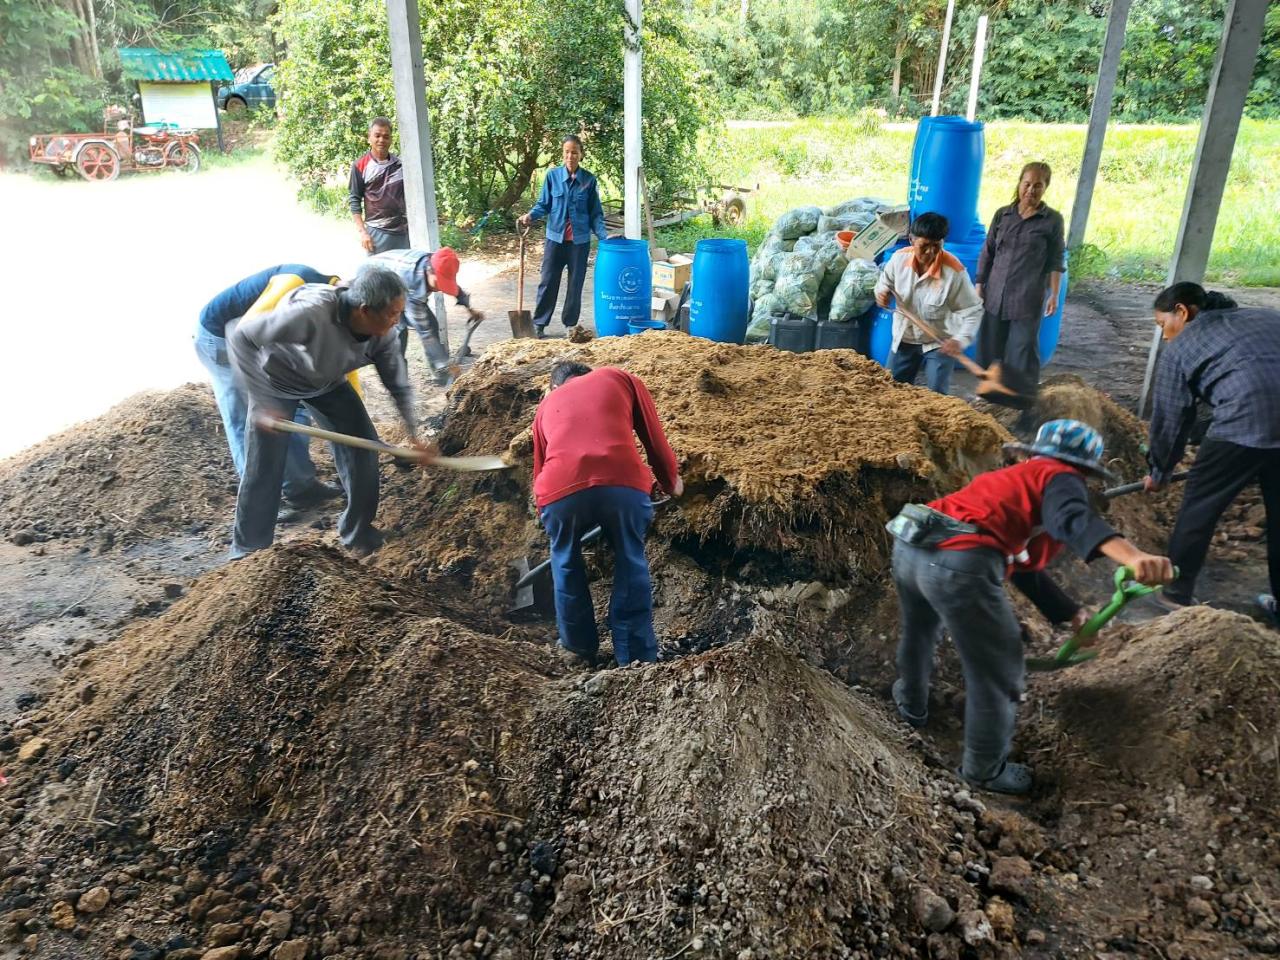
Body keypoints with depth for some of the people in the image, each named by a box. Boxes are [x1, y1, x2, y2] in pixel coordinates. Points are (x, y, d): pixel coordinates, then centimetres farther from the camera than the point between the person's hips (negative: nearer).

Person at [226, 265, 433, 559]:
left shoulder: (383, 334, -25)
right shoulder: (311, 313, -43)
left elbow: (399, 386, -10)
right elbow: (240, 336, -34)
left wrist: (415, 435, -13)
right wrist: (262, 401, -35)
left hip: (328, 382, 5)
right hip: (276, 382, -4)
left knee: (362, 444, -4)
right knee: (263, 467, -4)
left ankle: (358, 532, 15)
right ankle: (248, 551, 17)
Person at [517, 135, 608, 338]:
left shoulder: (589, 179, -1)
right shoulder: (552, 175, -2)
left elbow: (596, 213, 3)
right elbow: (543, 205, 4)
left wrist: (603, 236, -10)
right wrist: (530, 215, -16)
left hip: (580, 240, 0)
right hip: (555, 238, 0)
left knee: (576, 283, 7)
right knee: (548, 281, 4)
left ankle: (570, 323, 20)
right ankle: (539, 323, 13)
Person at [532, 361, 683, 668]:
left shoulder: (546, 404, 32)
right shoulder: (620, 378, 27)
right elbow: (654, 435, 25)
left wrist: (544, 512, 48)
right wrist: (671, 480, 39)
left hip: (562, 489, 2)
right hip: (623, 483, -1)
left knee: (566, 565, 28)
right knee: (630, 564, 21)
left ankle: (579, 648, 39)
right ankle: (638, 657, 28)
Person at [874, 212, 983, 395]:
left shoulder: (954, 271, -27)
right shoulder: (899, 258, -16)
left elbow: (973, 310, -18)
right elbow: (885, 281, 6)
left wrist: (961, 339, -34)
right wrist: (882, 291, -18)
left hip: (940, 342, -4)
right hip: (905, 339, 4)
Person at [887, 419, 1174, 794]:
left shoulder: (1016, 479, 33)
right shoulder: (1060, 479, 9)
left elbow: (1025, 568, 37)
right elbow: (1075, 519, -18)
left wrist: (1072, 613, 38)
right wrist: (1133, 556, -34)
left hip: (909, 546, 9)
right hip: (959, 564, -9)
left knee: (919, 632, 37)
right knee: (997, 670, 12)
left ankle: (911, 703, 62)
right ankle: (984, 770, 29)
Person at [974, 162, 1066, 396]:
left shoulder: (1052, 220, 0)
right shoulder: (1002, 214, 7)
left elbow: (1056, 261, 2)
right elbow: (987, 253, 11)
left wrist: (1054, 294, -4)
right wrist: (979, 285, 8)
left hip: (1028, 298, -3)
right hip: (995, 294, 3)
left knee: (1023, 348, -2)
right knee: (989, 347, 8)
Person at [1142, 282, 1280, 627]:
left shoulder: (1179, 348, 15)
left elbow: (1169, 420, 19)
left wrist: (1159, 472, 32)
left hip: (1246, 422, -5)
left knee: (1200, 505, 13)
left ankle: (1176, 592, 26)